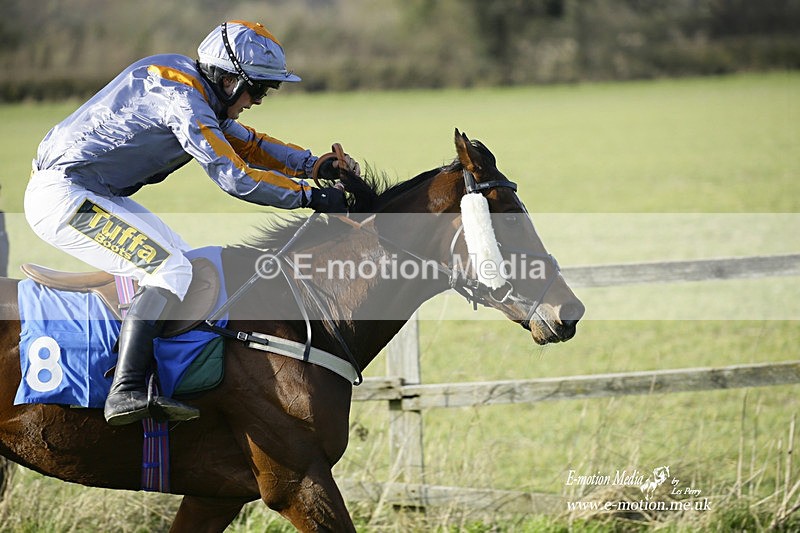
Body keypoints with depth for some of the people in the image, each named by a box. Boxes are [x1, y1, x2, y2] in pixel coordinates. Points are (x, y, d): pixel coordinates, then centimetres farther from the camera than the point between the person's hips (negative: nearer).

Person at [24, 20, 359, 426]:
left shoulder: (198, 93, 12)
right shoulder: (181, 97, -19)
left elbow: (247, 143, 21)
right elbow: (233, 176, -23)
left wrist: (315, 164, 9)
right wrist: (311, 196, -17)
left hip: (91, 193, 11)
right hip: (61, 197, -11)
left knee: (175, 256, 15)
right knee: (170, 271, -17)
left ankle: (147, 387, 5)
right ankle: (124, 392, -25)